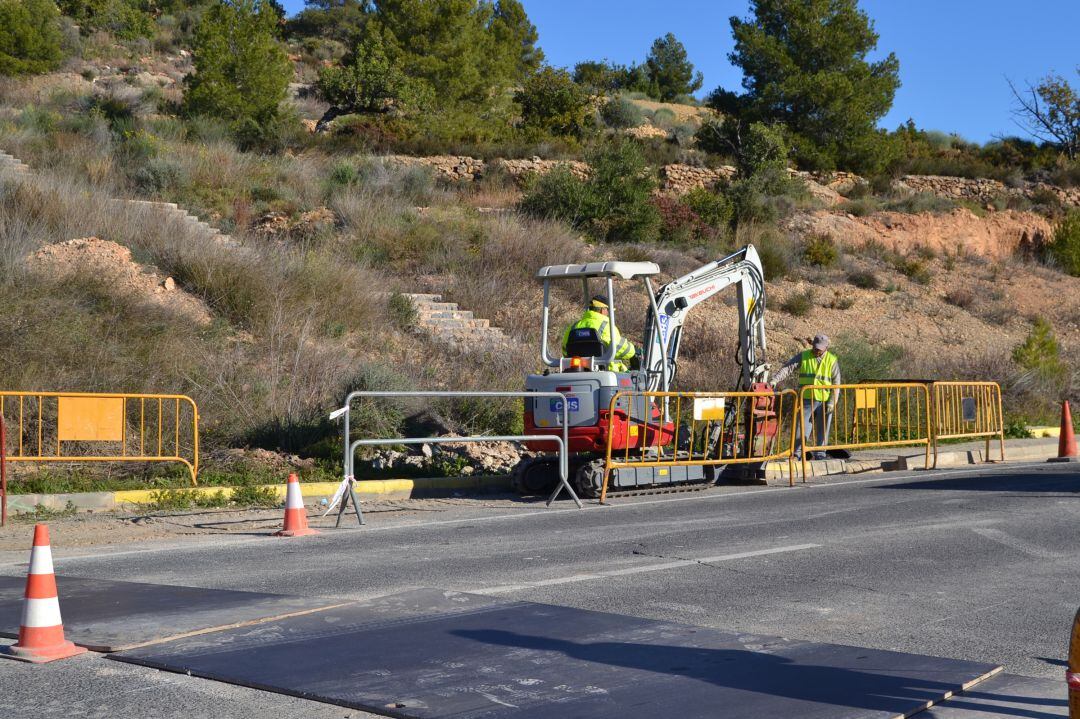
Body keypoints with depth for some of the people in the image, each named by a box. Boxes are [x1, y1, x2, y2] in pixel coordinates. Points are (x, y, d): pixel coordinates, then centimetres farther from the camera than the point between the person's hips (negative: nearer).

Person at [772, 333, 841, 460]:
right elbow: (787, 368, -2)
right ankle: (796, 453, -1)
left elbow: (836, 384, 4)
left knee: (822, 430, 6)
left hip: (824, 402, 1)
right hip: (807, 400, -1)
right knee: (802, 427, -5)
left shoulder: (832, 360, 4)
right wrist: (775, 380, -17)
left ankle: (820, 454, 15)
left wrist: (832, 402, -4)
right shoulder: (803, 356, 3)